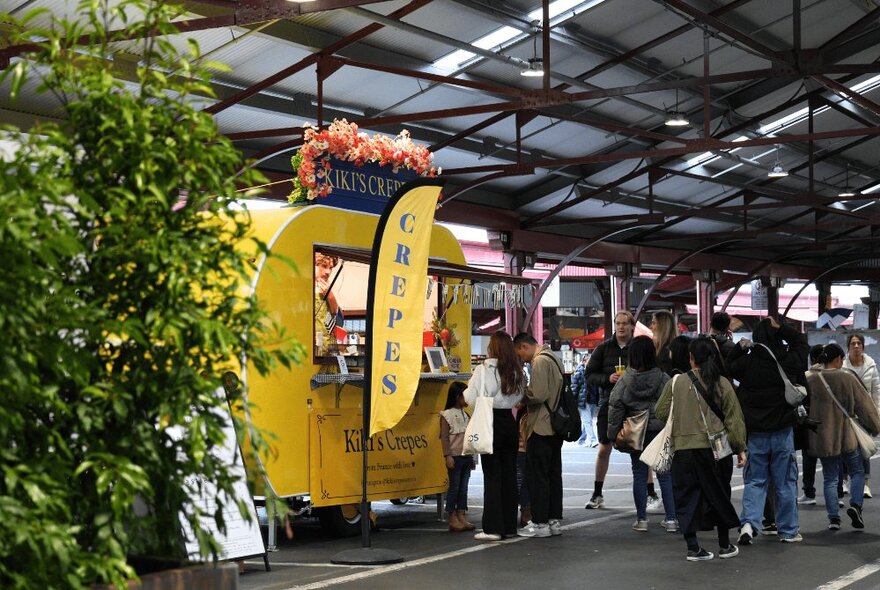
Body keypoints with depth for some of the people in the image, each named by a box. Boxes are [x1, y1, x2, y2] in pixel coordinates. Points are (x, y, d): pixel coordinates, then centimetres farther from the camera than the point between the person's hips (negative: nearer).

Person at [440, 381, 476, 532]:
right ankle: (452, 518, 2)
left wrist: (472, 456, 18)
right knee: (454, 487, -3)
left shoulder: (465, 414, 16)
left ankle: (462, 516, 10)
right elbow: (444, 437, -10)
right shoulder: (446, 415, -5)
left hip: (466, 456, 7)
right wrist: (448, 455, -17)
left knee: (463, 488, 7)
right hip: (455, 457, -7)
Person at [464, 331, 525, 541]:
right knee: (509, 474, 11)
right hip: (510, 423, 5)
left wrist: (466, 390, 10)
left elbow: (471, 398, -10)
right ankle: (509, 525, 16)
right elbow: (519, 398, 10)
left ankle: (493, 528, -3)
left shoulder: (484, 370, -12)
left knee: (492, 476, -2)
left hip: (491, 423, -5)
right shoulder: (516, 371, 5)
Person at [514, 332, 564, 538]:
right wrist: (526, 394, 11)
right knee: (554, 474, 12)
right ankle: (554, 520, 16)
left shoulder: (540, 362, -15)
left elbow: (538, 395, -23)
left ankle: (540, 523, -1)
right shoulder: (552, 358, 16)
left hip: (541, 428, -10)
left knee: (538, 476, -4)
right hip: (555, 427, 10)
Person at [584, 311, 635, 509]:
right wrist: (608, 378, -14)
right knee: (604, 449, 8)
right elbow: (589, 375, 4)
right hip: (608, 404, 2)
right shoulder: (603, 348, 4)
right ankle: (597, 495, 21)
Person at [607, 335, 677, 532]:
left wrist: (613, 434, 1)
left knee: (639, 475, 8)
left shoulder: (625, 381, -7)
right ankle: (671, 519, 7)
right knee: (665, 475, 7)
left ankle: (641, 519, 9)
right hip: (659, 432, 0)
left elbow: (615, 407, -6)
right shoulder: (663, 379, -8)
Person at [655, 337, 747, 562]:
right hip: (716, 449, 1)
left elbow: (660, 412, 3)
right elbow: (734, 418, 0)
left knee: (687, 497, 7)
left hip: (684, 449, -1)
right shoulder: (722, 384, -3)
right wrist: (740, 448, 7)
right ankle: (725, 546, 23)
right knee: (719, 495, 15)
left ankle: (693, 548, 4)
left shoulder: (676, 383, -5)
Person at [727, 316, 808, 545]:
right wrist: (780, 328, 6)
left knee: (754, 480, 9)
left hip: (755, 433, 0)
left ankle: (748, 522, -9)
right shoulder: (789, 361, -7)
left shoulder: (747, 362, -10)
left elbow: (728, 368, 11)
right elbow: (801, 342, 12)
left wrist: (740, 348, 10)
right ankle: (788, 531, 16)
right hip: (783, 431, 0)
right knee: (786, 483, 9)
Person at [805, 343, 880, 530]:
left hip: (821, 436, 2)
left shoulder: (810, 380, -3)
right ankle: (855, 504, -6)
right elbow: (864, 404, -2)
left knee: (830, 478, 12)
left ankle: (833, 518, 6)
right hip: (847, 435, -2)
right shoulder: (848, 378, -9)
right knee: (857, 471, 16)